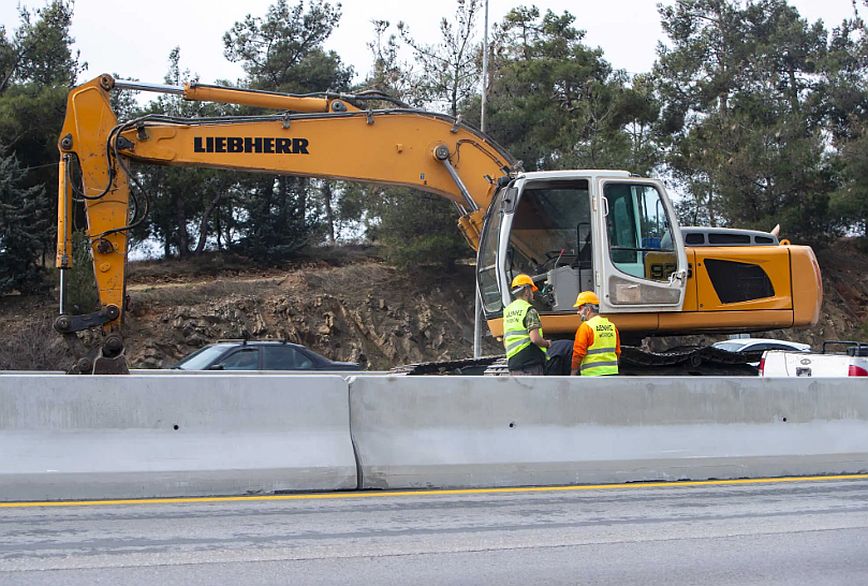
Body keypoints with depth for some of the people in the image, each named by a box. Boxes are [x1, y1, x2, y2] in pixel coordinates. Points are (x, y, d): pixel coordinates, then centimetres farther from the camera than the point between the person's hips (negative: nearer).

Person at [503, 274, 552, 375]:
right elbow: (535, 338, -19)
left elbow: (505, 342, 20)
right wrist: (547, 343, -1)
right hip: (531, 363, -8)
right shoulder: (529, 310, -9)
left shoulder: (507, 311, 15)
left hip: (513, 363, 8)